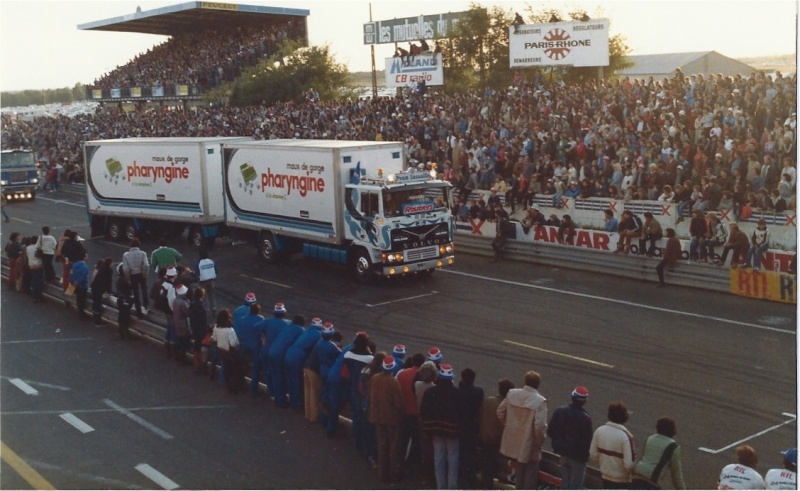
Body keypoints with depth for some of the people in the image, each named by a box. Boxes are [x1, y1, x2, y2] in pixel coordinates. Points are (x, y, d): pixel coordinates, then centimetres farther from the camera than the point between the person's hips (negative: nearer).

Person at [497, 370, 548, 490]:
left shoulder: (511, 394, -5)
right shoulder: (540, 401, -21)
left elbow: (500, 412, 4)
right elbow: (540, 426, -24)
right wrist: (540, 442, -8)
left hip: (513, 441, 5)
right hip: (529, 444, -5)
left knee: (520, 470, 24)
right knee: (530, 474, 12)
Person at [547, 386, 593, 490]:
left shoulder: (559, 412, -7)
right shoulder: (585, 418, -22)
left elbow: (550, 432, 0)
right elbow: (587, 440, -17)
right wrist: (586, 455, 0)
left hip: (563, 454, 5)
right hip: (578, 457, -5)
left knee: (565, 482, 19)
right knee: (576, 485, 6)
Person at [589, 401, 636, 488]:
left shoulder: (599, 431, -8)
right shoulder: (625, 436, -25)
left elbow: (593, 454, 0)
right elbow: (629, 464, -25)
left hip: (605, 476, 5)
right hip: (621, 479, -5)